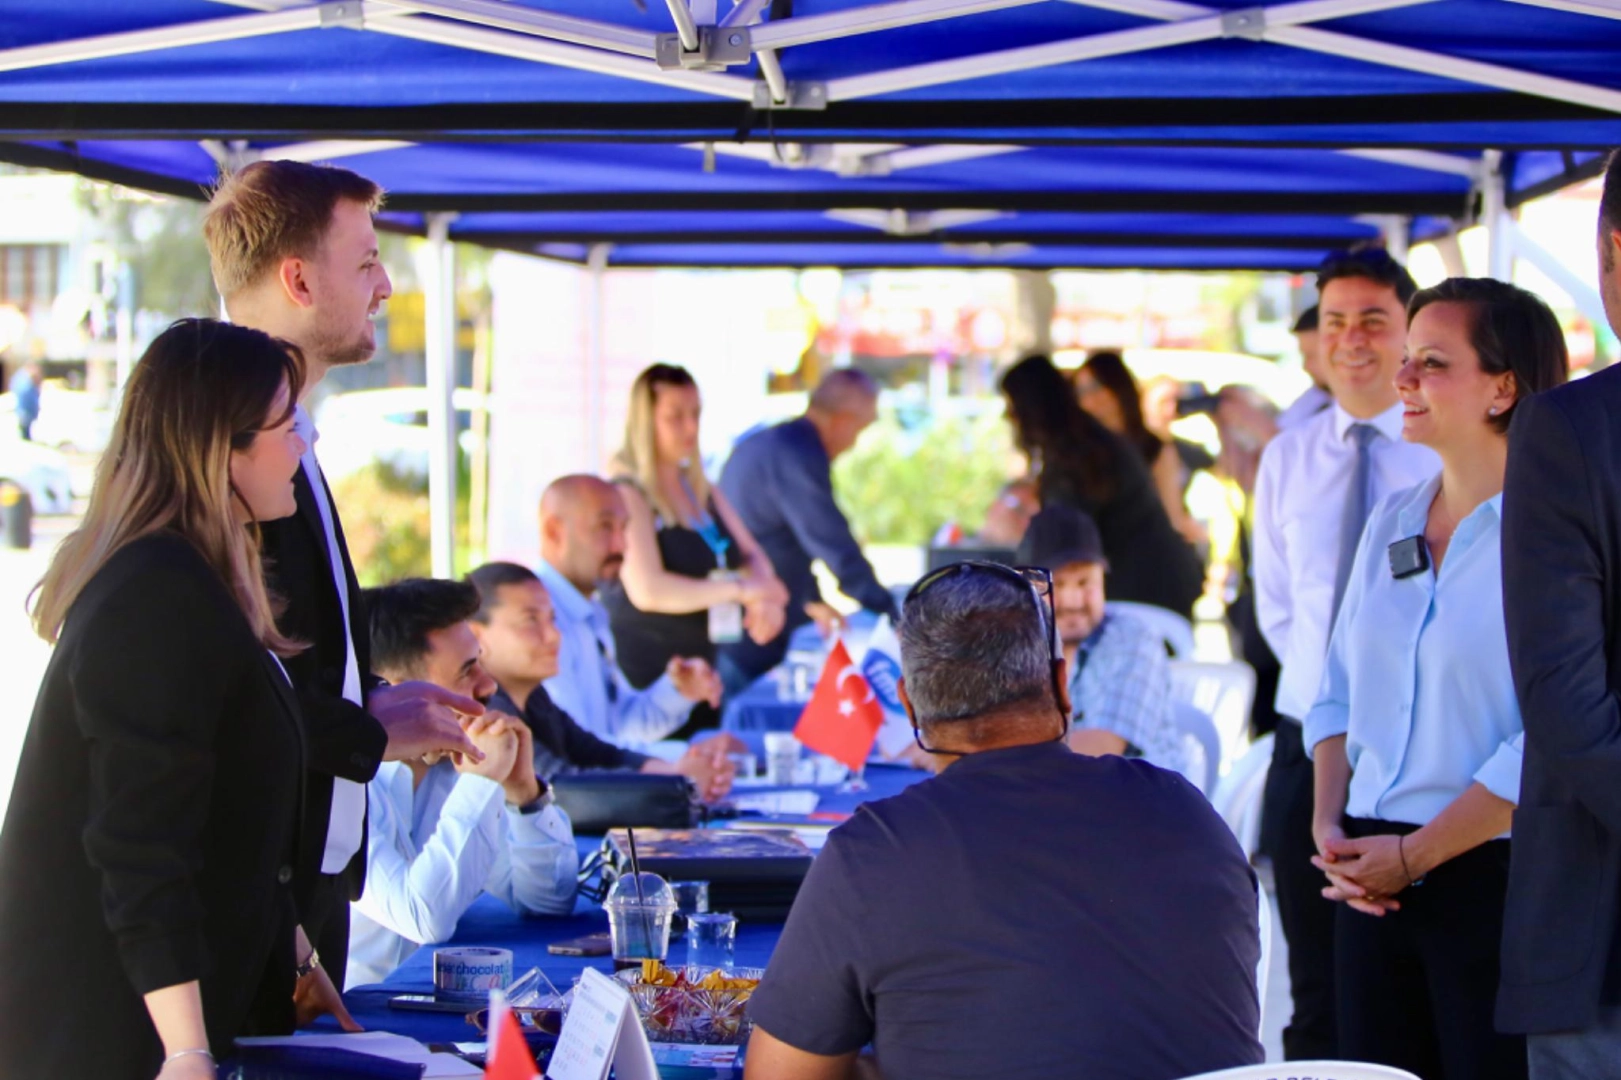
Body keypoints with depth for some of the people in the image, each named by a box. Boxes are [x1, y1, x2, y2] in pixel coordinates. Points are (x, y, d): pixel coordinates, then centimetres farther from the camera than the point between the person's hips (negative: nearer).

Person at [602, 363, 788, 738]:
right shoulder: (628, 496, -11)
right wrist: (742, 590, -19)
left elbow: (752, 556, 16)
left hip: (702, 672, 8)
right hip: (645, 677, -8)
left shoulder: (701, 491, 14)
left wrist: (767, 601, -8)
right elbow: (647, 590, -23)